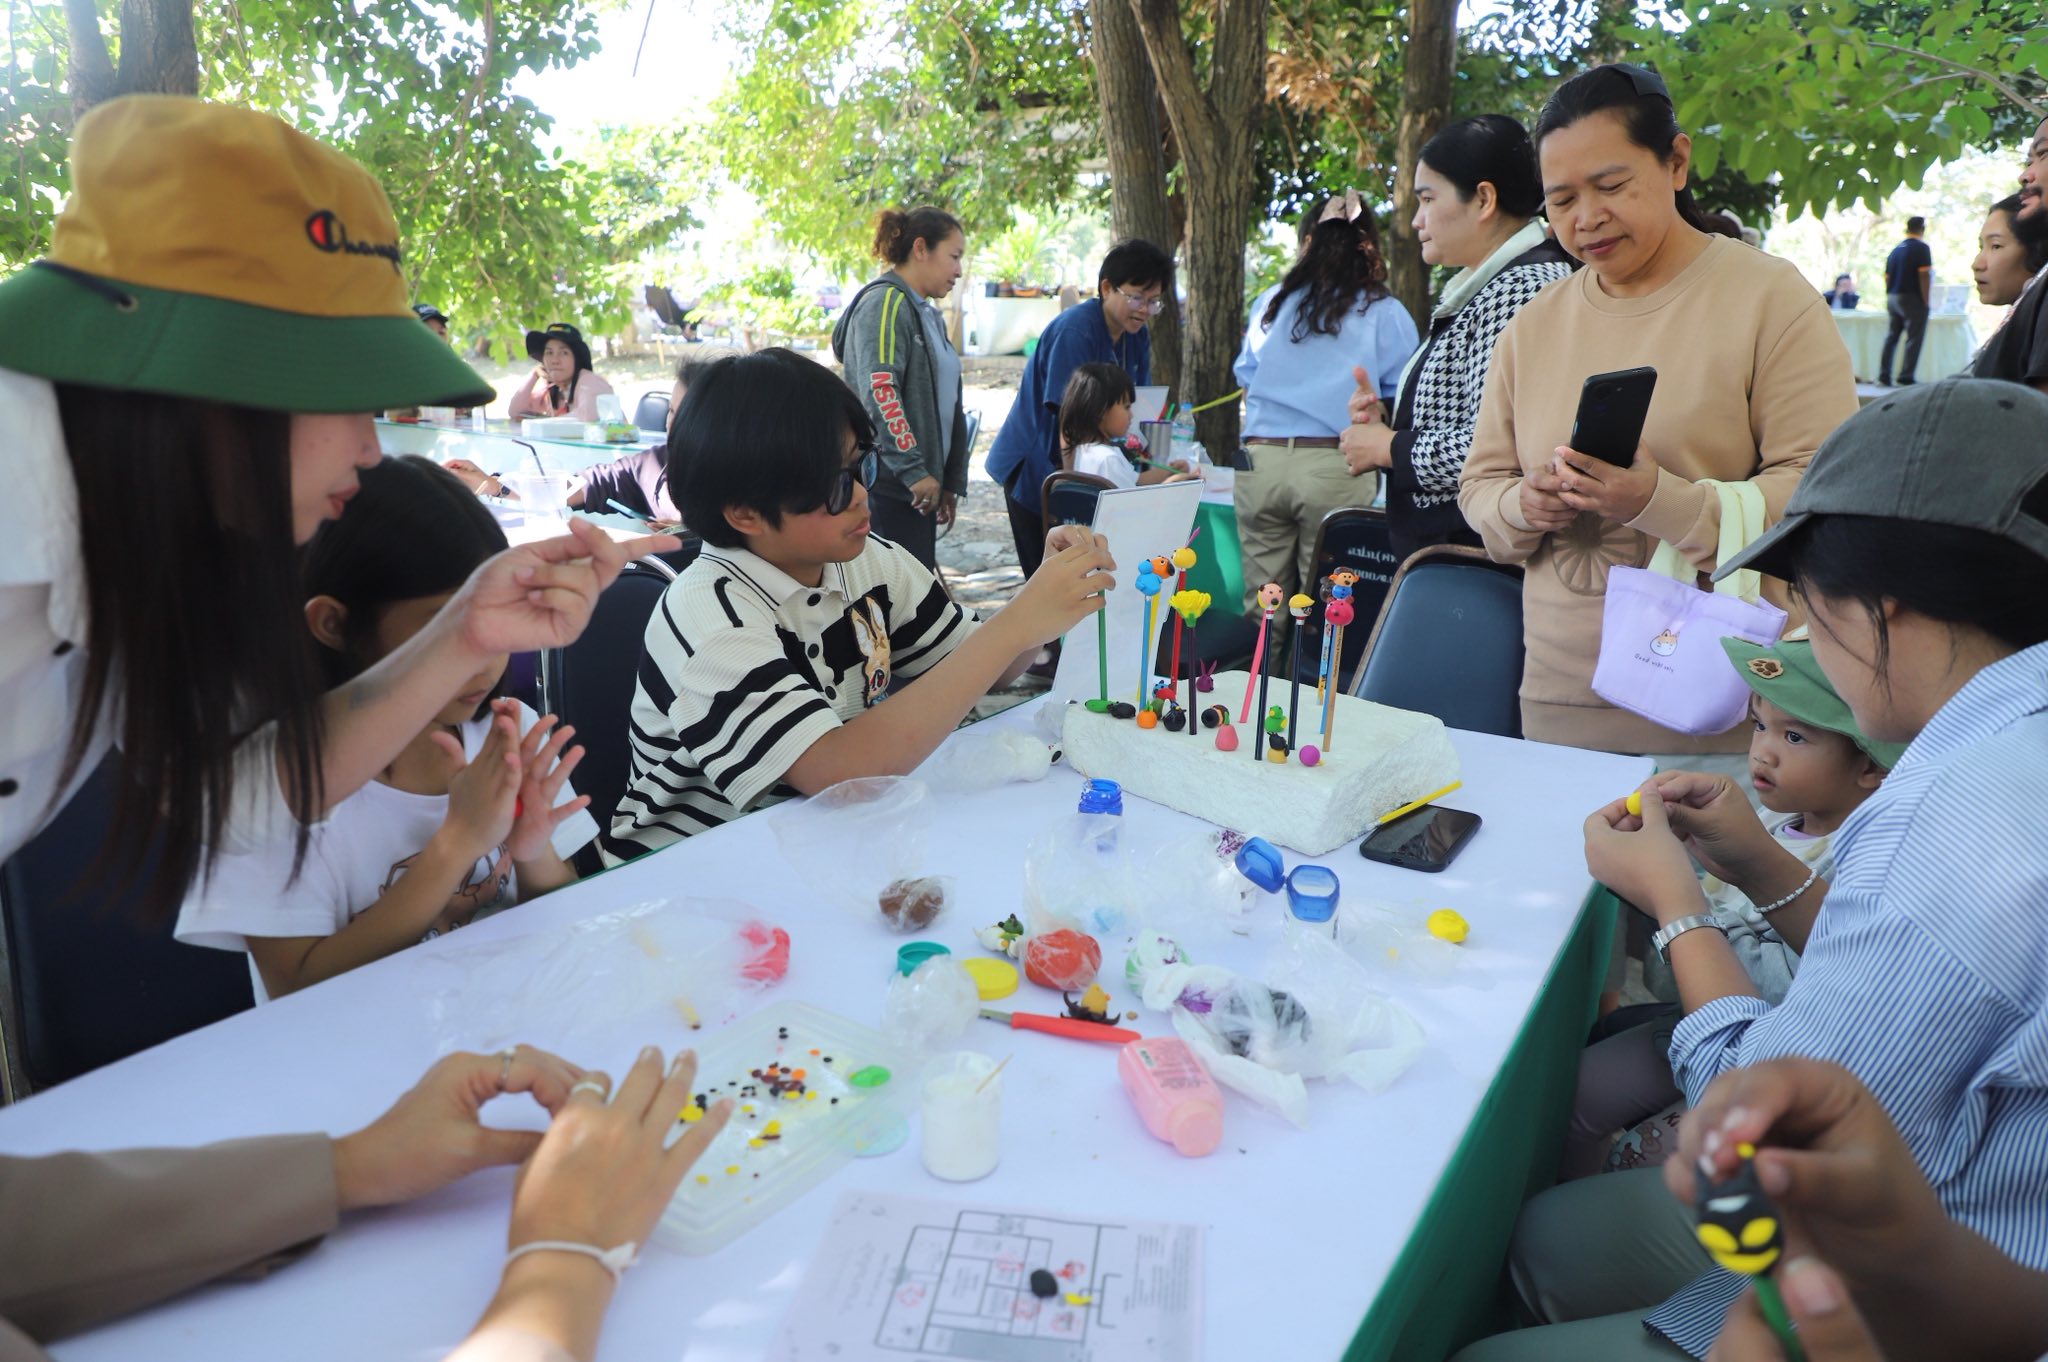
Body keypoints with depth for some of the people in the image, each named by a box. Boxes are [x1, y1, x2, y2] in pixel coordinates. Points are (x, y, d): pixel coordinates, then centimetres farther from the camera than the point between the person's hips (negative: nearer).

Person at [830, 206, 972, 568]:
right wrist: (913, 470, -22)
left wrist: (950, 481, 20)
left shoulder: (927, 313, 21)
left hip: (920, 484, 9)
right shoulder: (886, 302, -9)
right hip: (889, 484, -9)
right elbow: (879, 392, -20)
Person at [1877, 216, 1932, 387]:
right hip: (1912, 298, -6)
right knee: (1914, 339, -3)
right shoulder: (1921, 248, -9)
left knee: (1891, 337, 10)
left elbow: (1887, 277, 13)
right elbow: (1925, 275, -15)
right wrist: (1926, 301, -12)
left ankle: (1884, 375, 8)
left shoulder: (1895, 250, 11)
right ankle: (1906, 377, -6)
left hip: (1892, 298, 7)